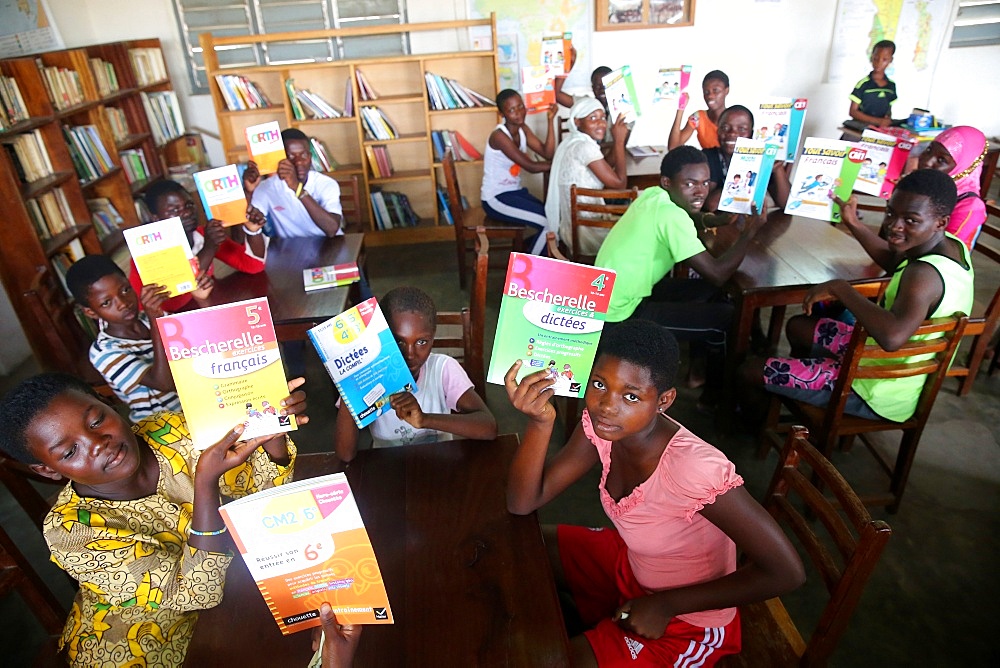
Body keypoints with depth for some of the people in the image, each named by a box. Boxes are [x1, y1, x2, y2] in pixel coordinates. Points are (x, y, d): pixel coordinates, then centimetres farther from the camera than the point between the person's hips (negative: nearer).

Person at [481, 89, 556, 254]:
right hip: (496, 198, -8)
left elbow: (548, 154, -6)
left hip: (515, 191, 8)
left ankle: (530, 245, 22)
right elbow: (531, 166, -22)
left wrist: (550, 120, -13)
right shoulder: (499, 136, -20)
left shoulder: (523, 129, 4)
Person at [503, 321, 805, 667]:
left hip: (687, 620, -6)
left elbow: (786, 571, -28)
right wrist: (540, 422, -34)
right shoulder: (600, 425, -18)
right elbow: (522, 503, -16)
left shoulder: (694, 468, -37)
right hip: (629, 561, 6)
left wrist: (667, 604, -23)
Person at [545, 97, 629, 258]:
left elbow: (607, 169, 15)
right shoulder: (584, 147, -20)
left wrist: (618, 141, 5)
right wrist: (619, 141, -10)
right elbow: (619, 183, -18)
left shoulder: (571, 142, 8)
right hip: (586, 233, -9)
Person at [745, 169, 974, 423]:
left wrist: (840, 288, -40)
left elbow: (892, 335, -53)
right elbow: (896, 263, 20)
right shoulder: (953, 245, -3)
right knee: (798, 326, 27)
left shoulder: (924, 275, -33)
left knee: (752, 370, -7)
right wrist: (853, 224, 21)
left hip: (877, 396, -10)